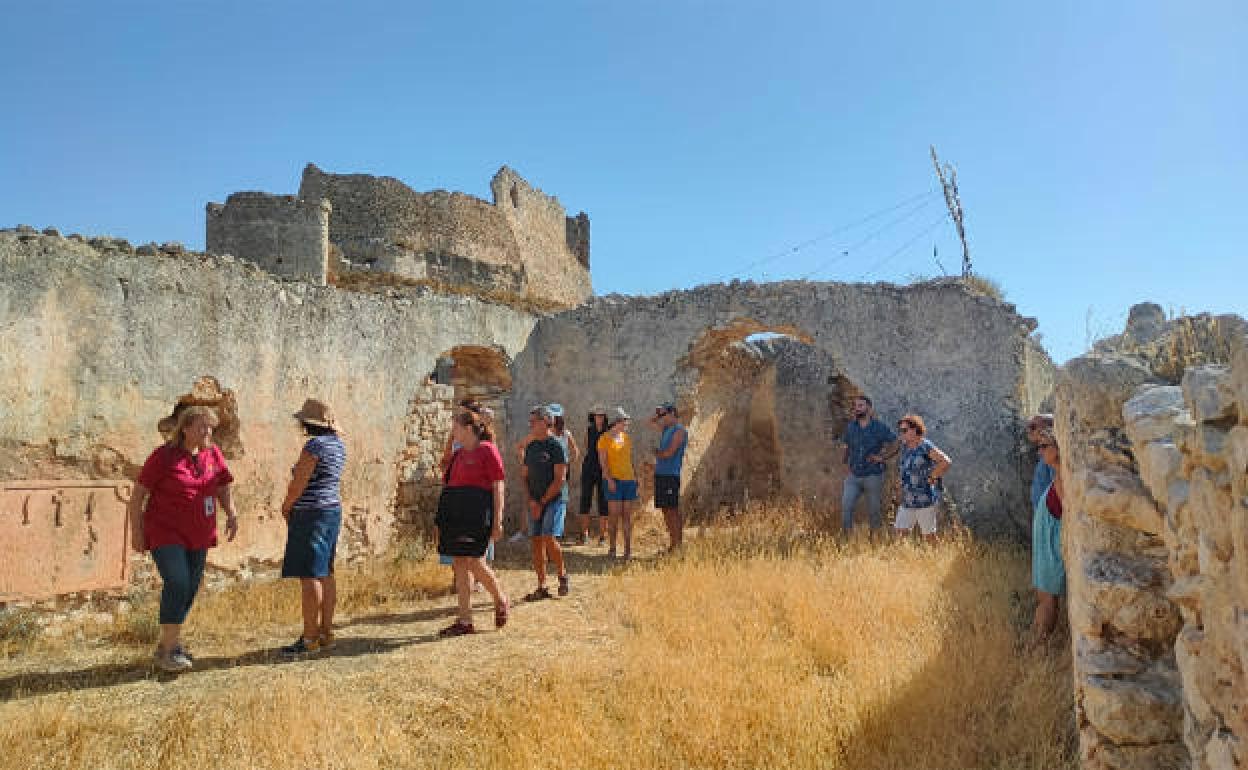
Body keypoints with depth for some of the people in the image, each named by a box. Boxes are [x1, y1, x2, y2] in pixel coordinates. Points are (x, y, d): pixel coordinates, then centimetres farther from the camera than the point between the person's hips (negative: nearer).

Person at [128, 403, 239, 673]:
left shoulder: (213, 453, 3)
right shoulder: (163, 456, -10)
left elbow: (223, 489, 10)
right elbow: (138, 494, -6)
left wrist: (232, 514, -7)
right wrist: (136, 532, -8)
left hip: (198, 535, 6)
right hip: (166, 533, -6)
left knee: (191, 588, 9)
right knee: (177, 584, -18)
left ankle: (170, 640, 28)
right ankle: (166, 651, -8)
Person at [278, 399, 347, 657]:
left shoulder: (314, 445, -17)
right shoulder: (337, 444, 11)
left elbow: (299, 483, -17)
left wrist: (286, 506, 0)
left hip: (311, 513, -10)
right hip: (333, 510, 10)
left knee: (309, 576, -5)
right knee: (325, 573, 13)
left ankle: (309, 638, -2)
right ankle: (326, 633, 19)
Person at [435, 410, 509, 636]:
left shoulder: (488, 450, -5)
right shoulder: (458, 454, 17)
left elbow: (498, 487, -8)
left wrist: (497, 520, -13)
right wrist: (443, 521, 20)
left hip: (477, 512, -8)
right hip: (454, 513, 8)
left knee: (475, 562, -10)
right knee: (459, 564, 6)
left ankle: (502, 602, 16)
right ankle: (465, 621, 11)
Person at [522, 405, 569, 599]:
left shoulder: (556, 446, -8)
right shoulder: (530, 447, 12)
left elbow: (560, 479, -11)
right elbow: (525, 476, 16)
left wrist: (542, 501, -11)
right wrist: (531, 500, 1)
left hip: (553, 501, -6)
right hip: (535, 503, 6)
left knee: (549, 539, -17)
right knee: (536, 542, 4)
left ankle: (562, 575, 7)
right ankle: (542, 587, 12)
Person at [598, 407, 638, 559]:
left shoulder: (626, 437, 15)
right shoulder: (605, 438, -2)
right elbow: (602, 461, -7)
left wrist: (635, 477, 13)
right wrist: (609, 479, -17)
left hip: (629, 480, 5)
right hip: (614, 481, -5)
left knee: (627, 516, 4)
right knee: (614, 515, -5)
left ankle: (628, 549, 8)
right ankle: (612, 549, 4)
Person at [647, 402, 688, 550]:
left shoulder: (679, 431, -8)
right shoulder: (665, 429, 16)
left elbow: (669, 453, -15)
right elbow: (651, 422, 32)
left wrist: (657, 453, 4)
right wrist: (657, 412, 15)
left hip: (671, 475, -8)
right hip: (660, 474, 8)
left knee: (673, 511, -7)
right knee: (665, 511, 9)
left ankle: (678, 545, -4)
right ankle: (672, 544, 14)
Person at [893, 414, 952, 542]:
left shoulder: (925, 446, -13)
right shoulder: (905, 446, 10)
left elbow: (946, 462, -19)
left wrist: (932, 477, -13)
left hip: (925, 499, -7)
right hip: (907, 501, 7)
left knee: (929, 536, 3)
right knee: (900, 533, 2)